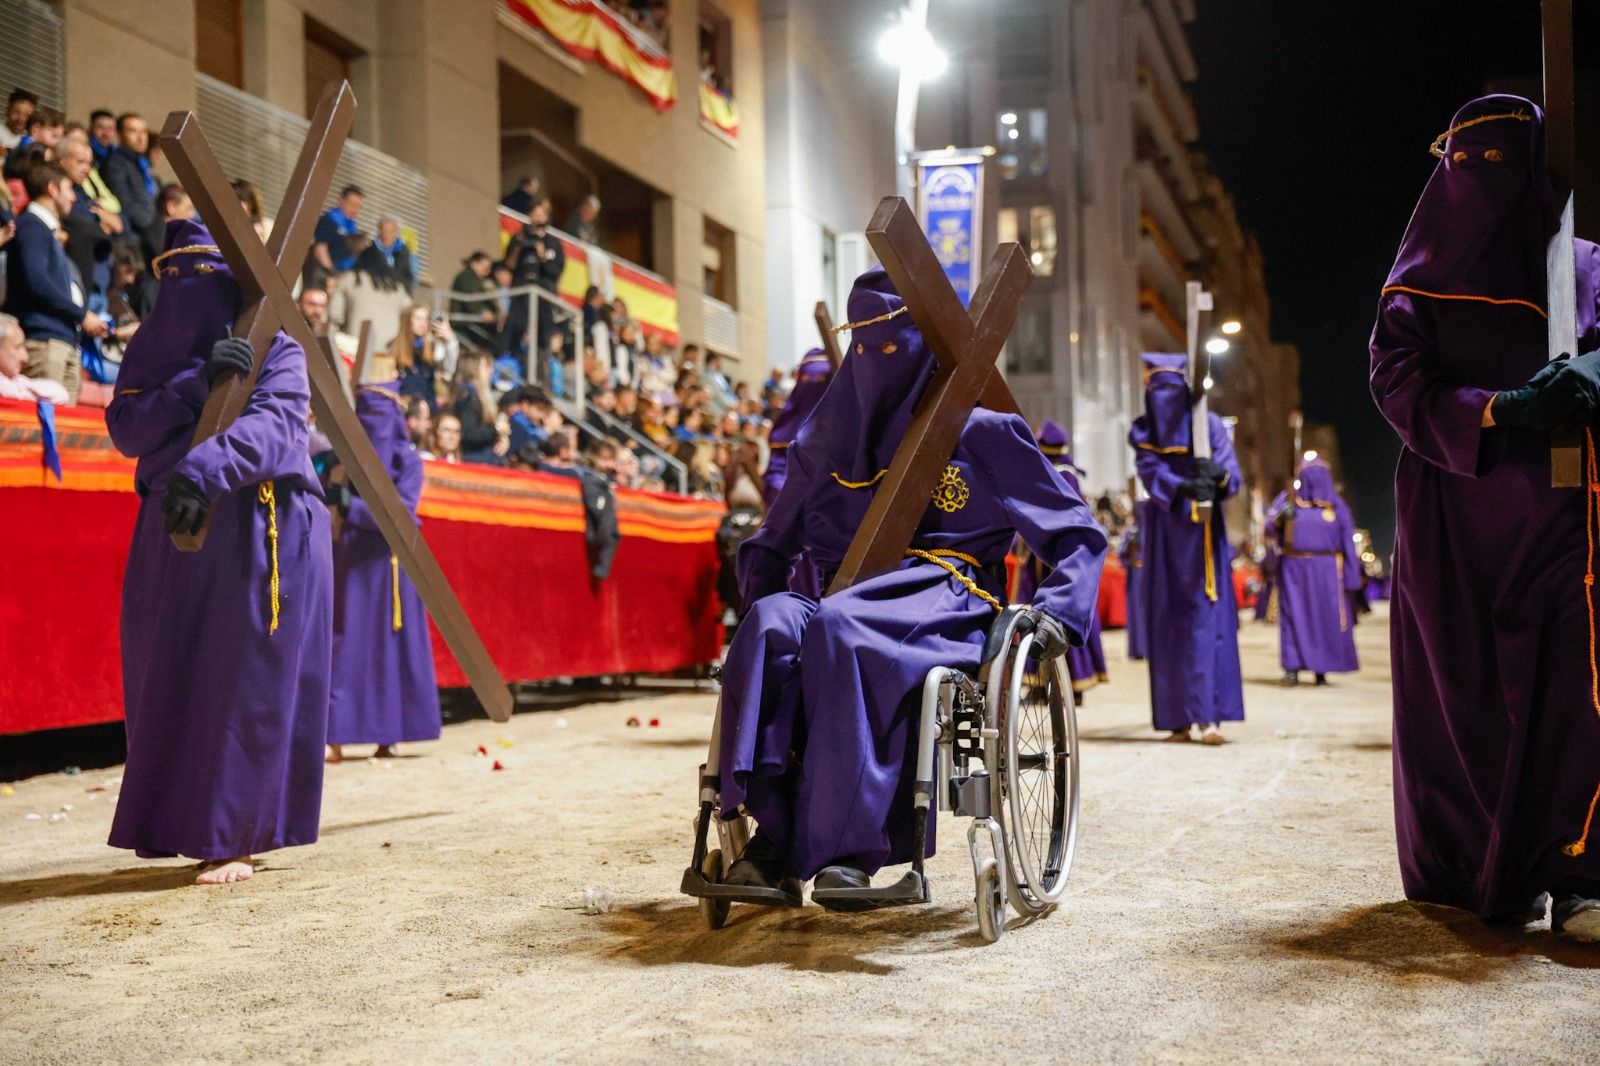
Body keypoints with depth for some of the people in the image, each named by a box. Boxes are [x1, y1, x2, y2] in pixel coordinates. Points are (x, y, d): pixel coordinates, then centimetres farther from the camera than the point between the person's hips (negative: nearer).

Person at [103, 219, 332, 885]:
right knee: (169, 678, 5)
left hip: (259, 534, -4)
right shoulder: (153, 351, 11)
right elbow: (126, 431, -3)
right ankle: (173, 821, 17)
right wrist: (198, 381, -17)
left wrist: (206, 470, -36)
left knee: (245, 683, -5)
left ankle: (232, 837, -1)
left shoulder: (276, 348, 0)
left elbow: (274, 423, -19)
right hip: (175, 532, 4)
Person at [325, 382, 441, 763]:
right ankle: (335, 735, -4)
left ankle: (387, 735, 7)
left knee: (388, 647, 0)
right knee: (345, 647, -2)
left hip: (386, 566, -2)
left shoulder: (408, 462, 0)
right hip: (351, 563, 2)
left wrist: (353, 505, -23)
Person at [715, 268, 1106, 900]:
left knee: (840, 630, -38)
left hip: (949, 600, -4)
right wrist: (759, 598, 6)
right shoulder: (830, 439, 21)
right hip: (855, 601, 4)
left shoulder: (983, 434, 9)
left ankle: (852, 846, -39)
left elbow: (1078, 534, 10)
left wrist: (1056, 611, -8)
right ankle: (773, 836, -40)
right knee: (771, 627, -32)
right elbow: (772, 545, 28)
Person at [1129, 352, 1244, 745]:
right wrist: (1183, 487, -30)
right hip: (1163, 534, 2)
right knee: (1167, 622, 0)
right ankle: (1179, 720, 4)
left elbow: (1232, 474, -6)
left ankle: (1210, 715, -17)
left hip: (1202, 532, -2)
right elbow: (1151, 473, -10)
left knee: (1207, 618, -11)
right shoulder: (1142, 432, 7)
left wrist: (1219, 477, -30)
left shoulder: (1210, 425, 3)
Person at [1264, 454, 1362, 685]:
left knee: (1326, 618, -2)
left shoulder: (1336, 504, 8)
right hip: (1293, 571, -1)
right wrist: (1280, 517, -25)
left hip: (1326, 572, 1)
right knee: (1294, 616, -6)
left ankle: (1321, 668, 5)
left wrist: (1351, 578, 1)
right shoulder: (1287, 500, 7)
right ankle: (1292, 667, -6)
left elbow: (1348, 542, 6)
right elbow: (1270, 528, -2)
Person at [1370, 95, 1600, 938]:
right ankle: (1481, 869, 5)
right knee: (1468, 688, -2)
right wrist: (1497, 408, -17)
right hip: (1452, 508, 0)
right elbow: (1398, 380, 0)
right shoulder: (1418, 282, 14)